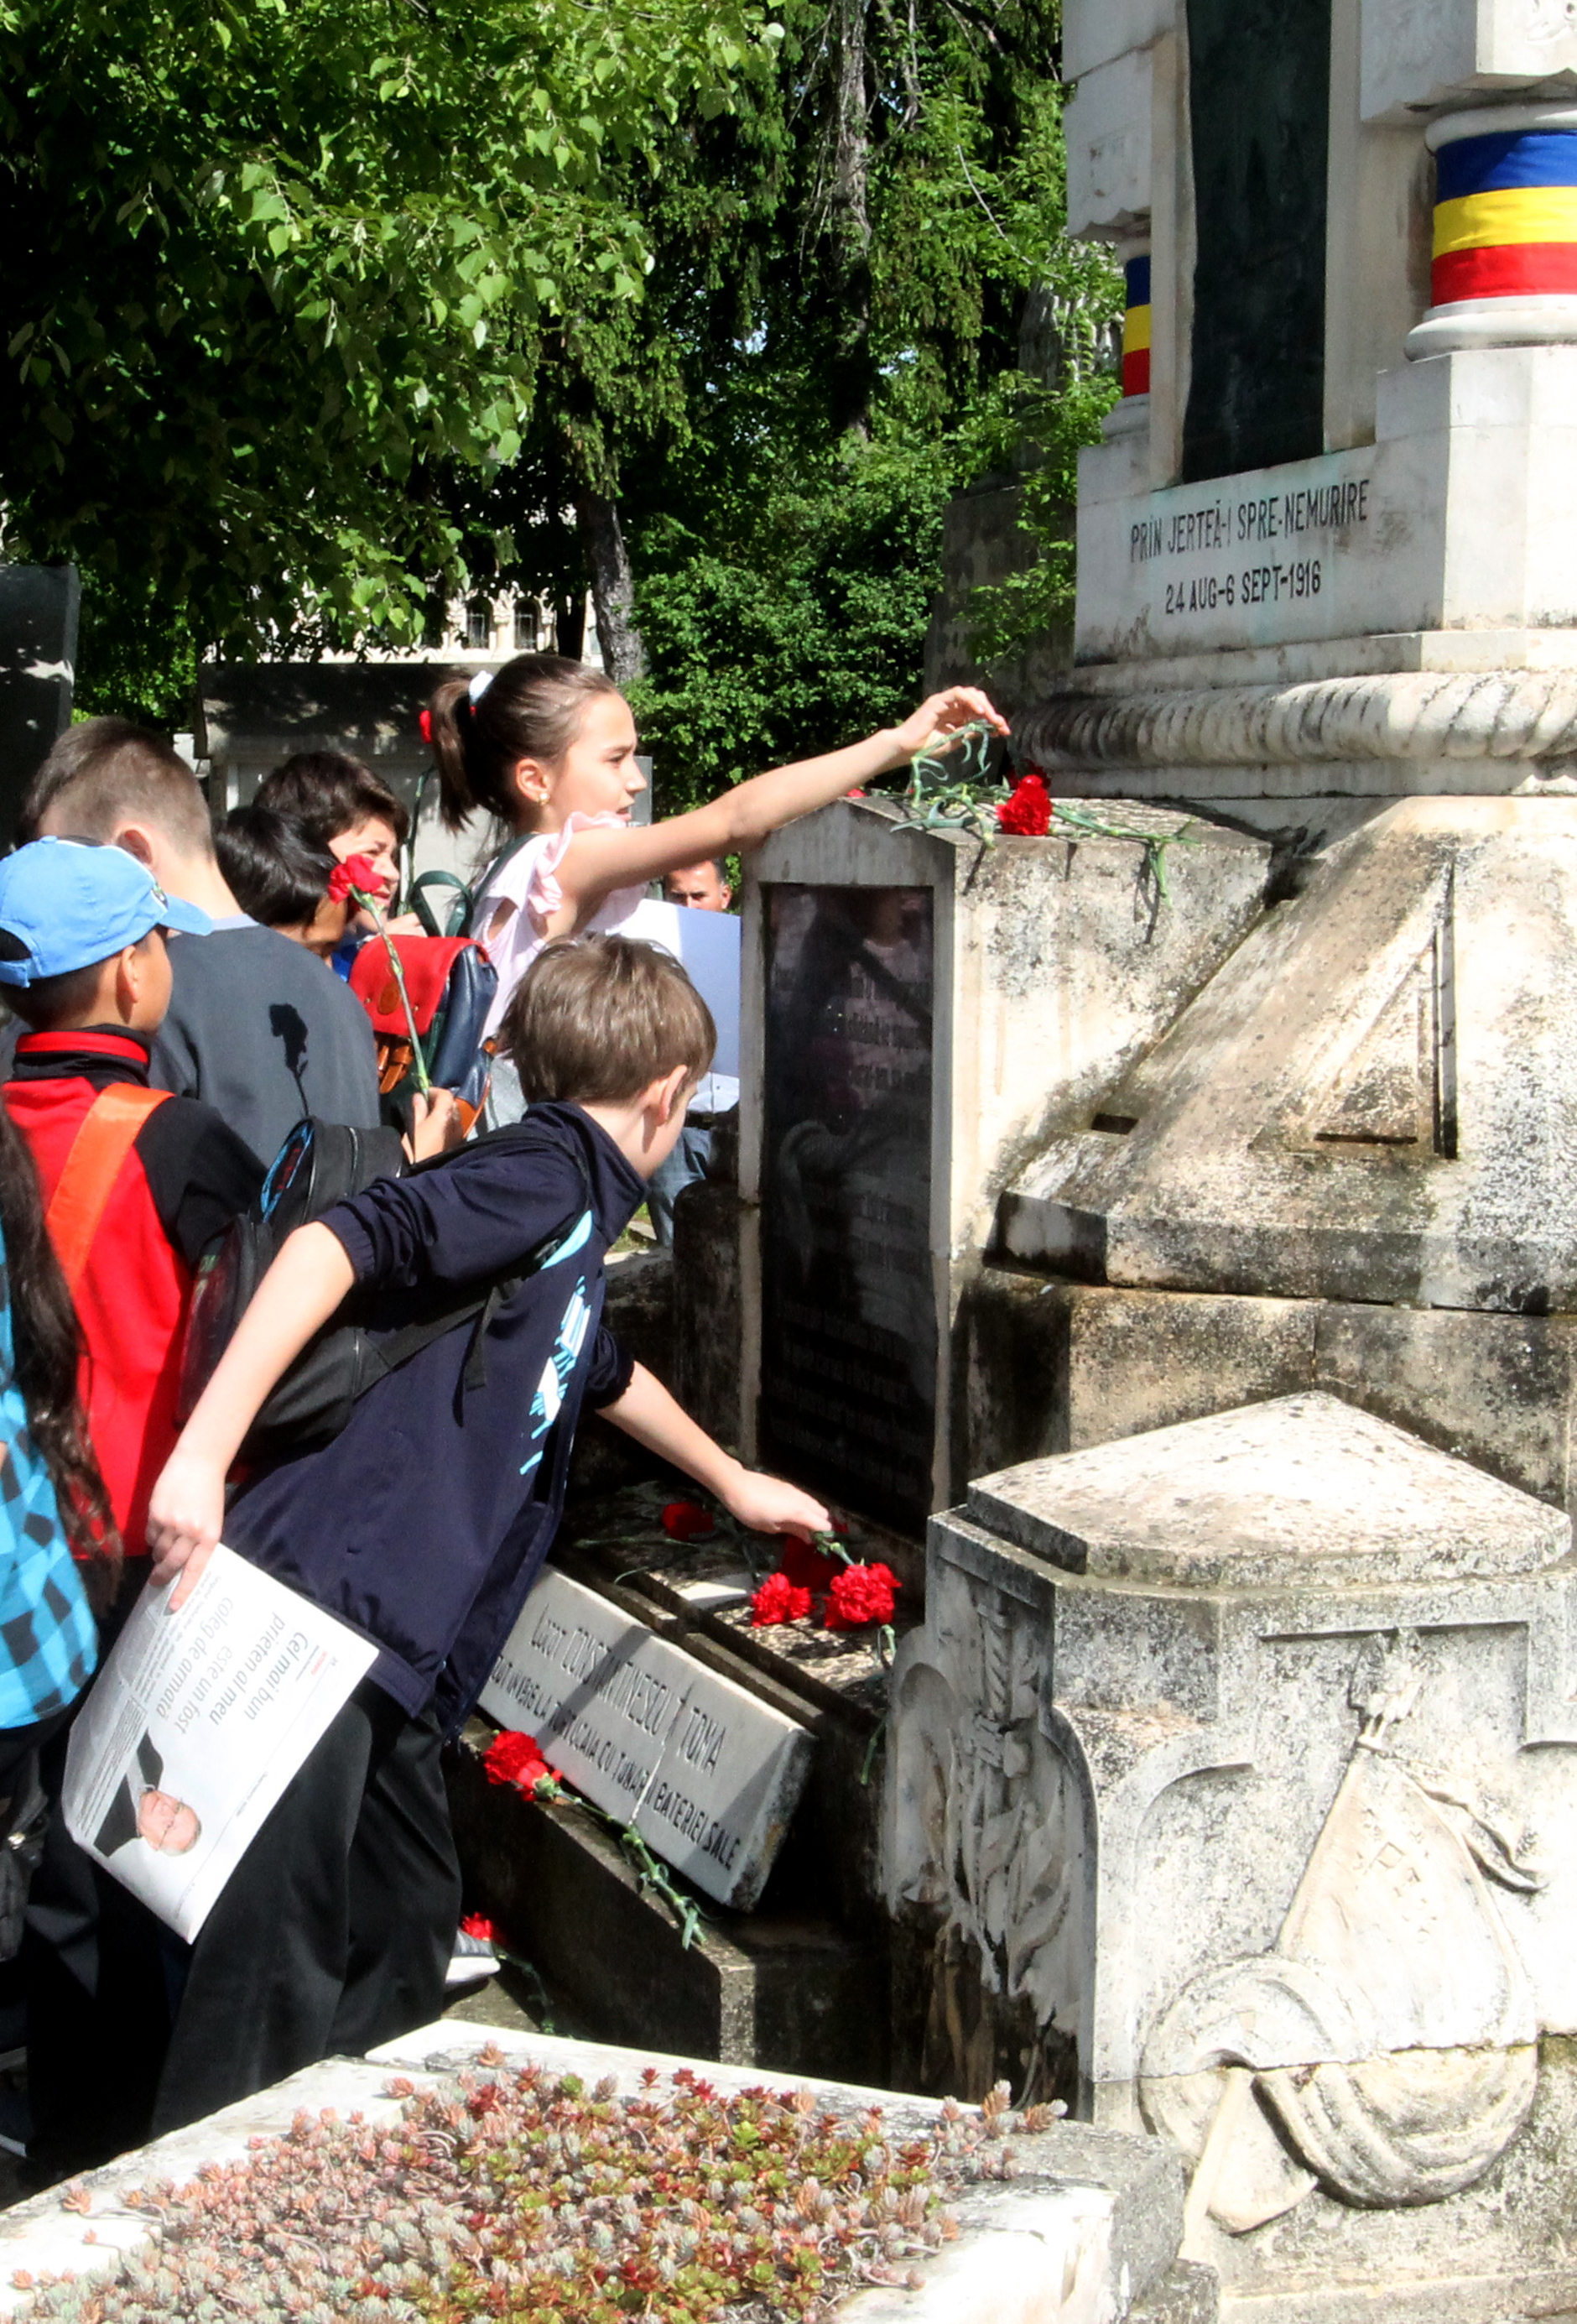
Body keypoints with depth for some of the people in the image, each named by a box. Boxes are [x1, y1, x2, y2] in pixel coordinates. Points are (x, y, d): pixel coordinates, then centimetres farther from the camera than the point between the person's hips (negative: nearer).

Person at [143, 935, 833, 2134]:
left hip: (392, 1651, 10)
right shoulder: (545, 1175, -7)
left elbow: (603, 1375, 45)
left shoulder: (573, 1224, 24)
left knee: (407, 1943, 16)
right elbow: (339, 1241, -22)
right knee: (274, 1987, -8)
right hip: (318, 1605, -10)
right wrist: (203, 1452, -29)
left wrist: (734, 1482, 61)